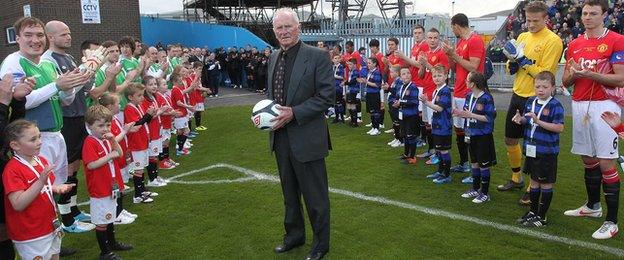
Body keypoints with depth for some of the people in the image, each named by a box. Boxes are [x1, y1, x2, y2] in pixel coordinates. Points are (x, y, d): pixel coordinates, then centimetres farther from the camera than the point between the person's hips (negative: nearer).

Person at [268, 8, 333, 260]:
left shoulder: (317, 56, -12)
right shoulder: (273, 58, 9)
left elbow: (326, 96, -14)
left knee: (315, 196, 7)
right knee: (289, 192, 21)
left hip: (306, 138, -6)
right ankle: (294, 235, 41)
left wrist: (293, 113, -21)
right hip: (280, 136, 6)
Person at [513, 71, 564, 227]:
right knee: (534, 180, 17)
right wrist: (521, 119, -3)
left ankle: (542, 216, 16)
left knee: (546, 183, 6)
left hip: (547, 151, -7)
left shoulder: (555, 105, -15)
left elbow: (559, 128, -21)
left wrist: (538, 121, -28)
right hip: (531, 149, 7)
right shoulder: (531, 102, 5)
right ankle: (533, 211, 31)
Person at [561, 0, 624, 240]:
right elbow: (566, 81, 14)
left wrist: (590, 74, -20)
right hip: (579, 105, 6)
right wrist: (573, 74, -7)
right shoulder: (574, 44, 13)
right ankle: (592, 206, 32)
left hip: (604, 106, -5)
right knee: (588, 159, 15)